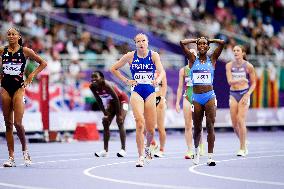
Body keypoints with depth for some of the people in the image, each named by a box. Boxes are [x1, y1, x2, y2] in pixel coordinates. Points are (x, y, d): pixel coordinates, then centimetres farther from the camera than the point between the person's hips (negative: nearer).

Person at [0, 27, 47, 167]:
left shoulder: (25, 51, -1)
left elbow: (43, 63, 6)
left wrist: (32, 75, -2)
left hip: (19, 87, -3)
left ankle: (25, 149, 13)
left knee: (17, 123, -13)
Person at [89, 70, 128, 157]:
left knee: (120, 122, -18)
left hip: (122, 99, -7)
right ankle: (105, 150, 4)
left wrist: (119, 114, -25)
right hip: (112, 102, 8)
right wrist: (105, 114, -3)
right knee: (105, 122, 1)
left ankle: (123, 149, -18)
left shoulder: (106, 85, -35)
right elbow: (99, 101, -2)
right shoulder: (92, 87, -16)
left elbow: (116, 99, -29)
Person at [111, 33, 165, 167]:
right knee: (140, 123, -19)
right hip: (136, 92, -1)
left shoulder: (154, 55, 1)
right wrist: (126, 81, 4)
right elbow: (114, 69, 11)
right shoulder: (130, 56, 1)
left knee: (151, 128, 5)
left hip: (150, 92, 1)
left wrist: (157, 80, -33)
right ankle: (141, 157, -14)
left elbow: (161, 71, -12)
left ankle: (147, 147, 39)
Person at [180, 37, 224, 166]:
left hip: (210, 96, -1)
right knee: (197, 128, 8)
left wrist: (209, 40, 9)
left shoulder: (212, 59, 6)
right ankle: (196, 150, 34)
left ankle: (210, 156, -8)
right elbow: (182, 43, -4)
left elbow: (222, 43, -4)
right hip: (196, 97, 1)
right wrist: (196, 40, 9)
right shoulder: (193, 59, 6)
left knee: (210, 126, -8)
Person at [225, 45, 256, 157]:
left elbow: (253, 83, 3)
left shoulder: (248, 66, -4)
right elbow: (230, 81, -9)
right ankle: (244, 142, 27)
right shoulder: (229, 65, 3)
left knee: (241, 121, -14)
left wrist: (247, 94, -11)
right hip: (233, 94, 3)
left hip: (244, 94, -3)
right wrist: (240, 80, -28)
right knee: (234, 123, 1)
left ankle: (242, 149, -8)